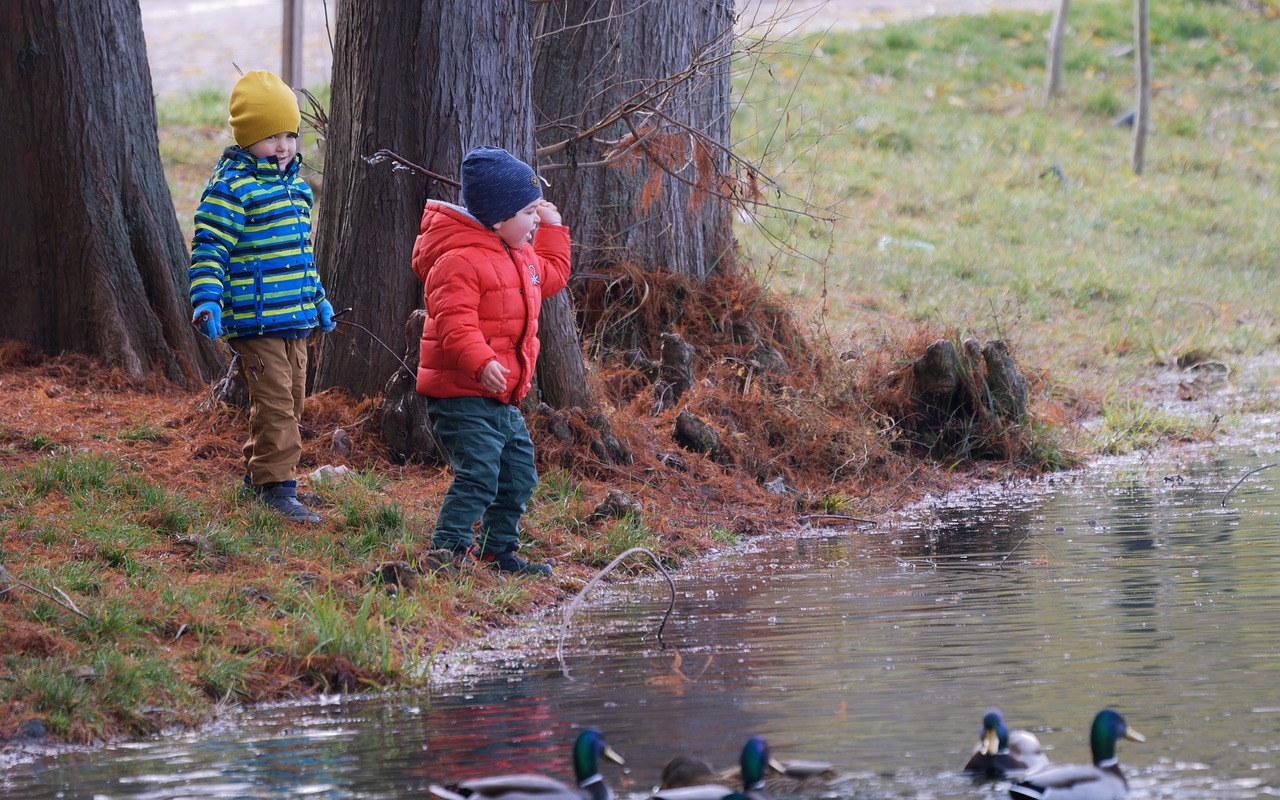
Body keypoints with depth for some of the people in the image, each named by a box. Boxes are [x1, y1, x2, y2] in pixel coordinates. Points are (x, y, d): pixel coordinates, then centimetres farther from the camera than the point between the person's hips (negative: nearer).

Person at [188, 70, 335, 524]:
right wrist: (206, 302, -25)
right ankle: (277, 487, -6)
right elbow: (209, 249, -15)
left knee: (292, 400, 15)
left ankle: (257, 477, 27)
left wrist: (318, 300, 30)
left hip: (295, 321, 9)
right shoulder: (231, 188, -12)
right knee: (274, 402, -10)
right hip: (255, 322, -9)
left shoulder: (294, 187, 15)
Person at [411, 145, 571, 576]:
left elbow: (551, 276, 36)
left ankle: (501, 550, 26)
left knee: (519, 473, 14)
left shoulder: (521, 256, 15)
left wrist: (553, 229, 28)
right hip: (462, 396, -10)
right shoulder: (458, 260, -18)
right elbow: (454, 322, -28)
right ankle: (446, 549, -17)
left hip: (503, 400, 10)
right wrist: (481, 363, -40)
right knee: (479, 473, -20)